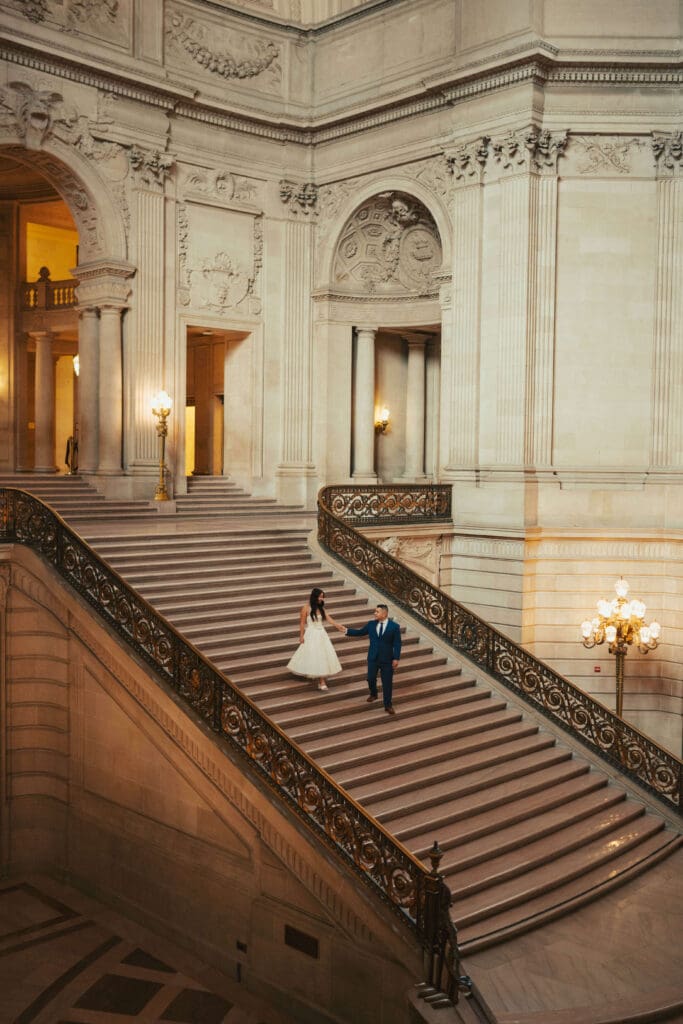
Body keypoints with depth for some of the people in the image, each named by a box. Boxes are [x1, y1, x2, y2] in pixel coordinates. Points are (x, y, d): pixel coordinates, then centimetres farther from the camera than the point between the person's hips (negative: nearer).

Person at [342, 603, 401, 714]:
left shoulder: (395, 626, -10)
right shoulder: (371, 624, 0)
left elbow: (397, 644, -10)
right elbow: (360, 632, 10)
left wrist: (396, 658, -15)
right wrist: (347, 631, 3)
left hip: (387, 659, -3)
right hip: (373, 658, 3)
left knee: (387, 682, 2)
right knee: (371, 678, 13)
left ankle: (388, 705, 12)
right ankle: (373, 694, 44)